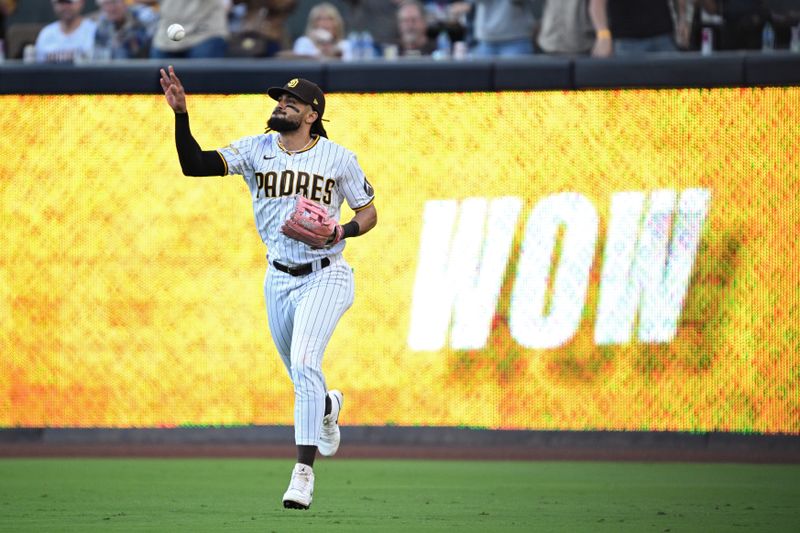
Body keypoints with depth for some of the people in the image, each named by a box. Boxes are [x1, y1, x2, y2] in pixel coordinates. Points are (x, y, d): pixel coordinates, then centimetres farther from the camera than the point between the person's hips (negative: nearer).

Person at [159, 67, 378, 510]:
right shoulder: (256, 150, 0)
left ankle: (303, 471, -22)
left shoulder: (338, 158, -5)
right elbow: (194, 165, -12)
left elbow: (368, 213, 4)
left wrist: (338, 232, -17)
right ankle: (328, 408, 53)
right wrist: (181, 115, -26)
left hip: (325, 277, -4)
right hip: (279, 279, 4)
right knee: (301, 375, 15)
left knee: (304, 364, -22)